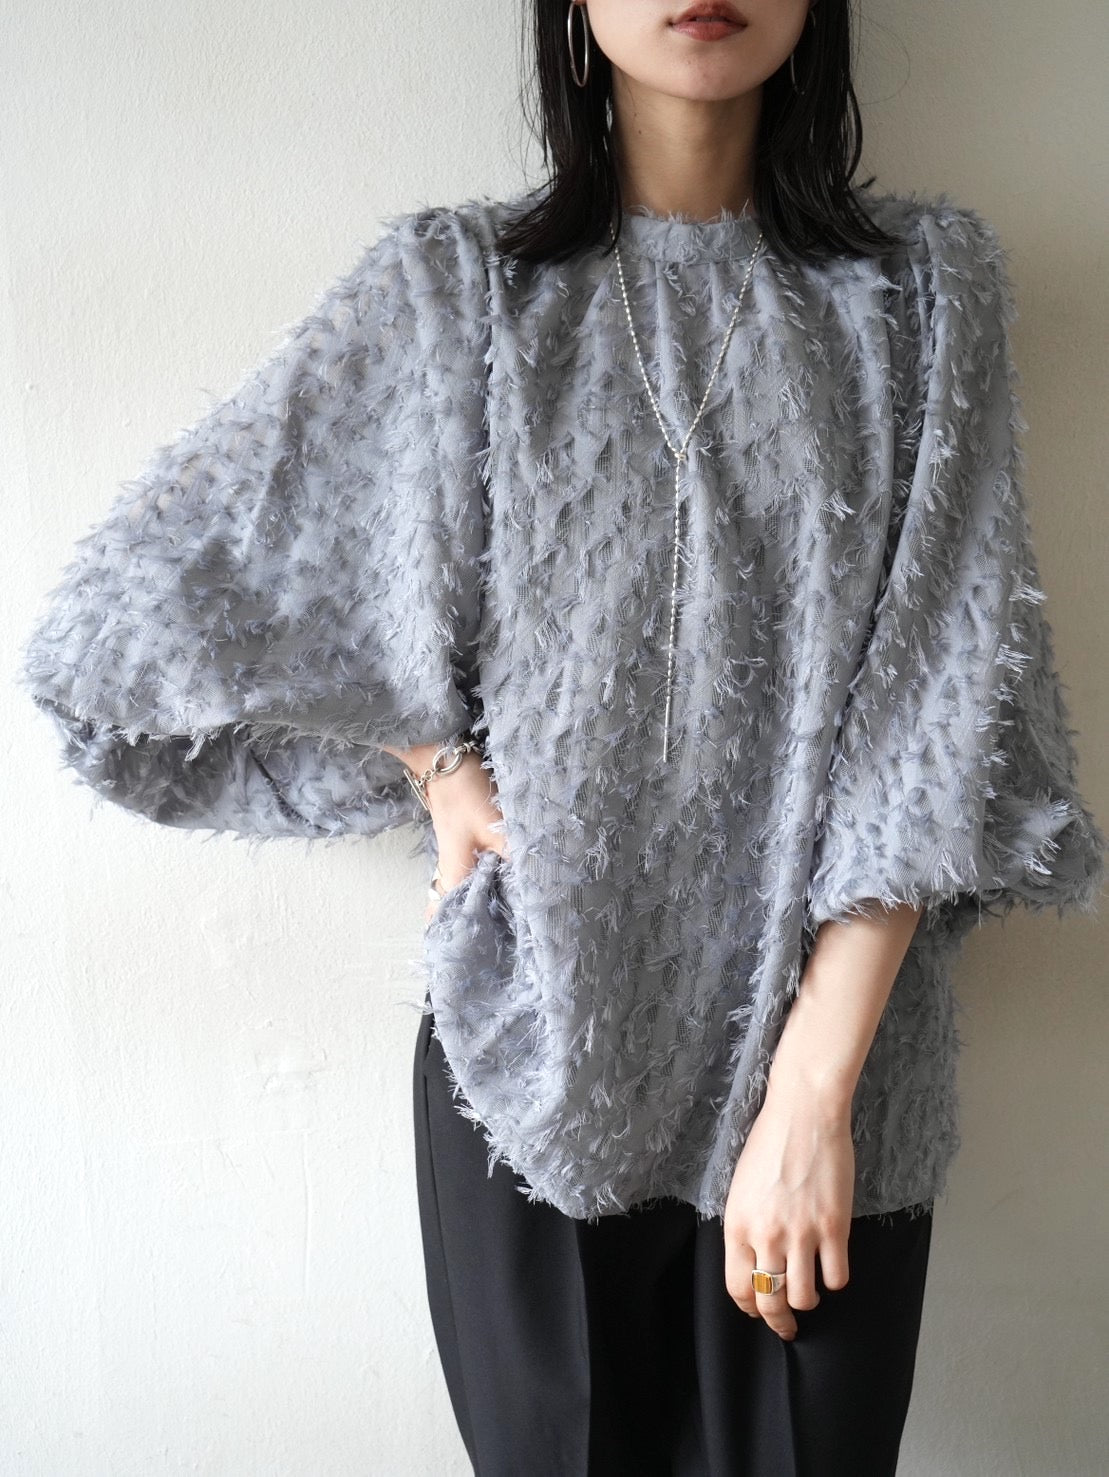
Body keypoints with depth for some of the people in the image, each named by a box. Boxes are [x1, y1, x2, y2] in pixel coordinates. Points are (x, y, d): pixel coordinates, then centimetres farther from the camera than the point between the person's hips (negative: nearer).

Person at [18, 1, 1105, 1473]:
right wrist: (432, 761, -3)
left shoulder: (928, 287, 1)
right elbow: (160, 580, 6)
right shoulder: (458, 290, 1)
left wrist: (815, 1090, -13)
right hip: (539, 1053, 0)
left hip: (826, 1053, 1)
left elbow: (936, 717, -7)